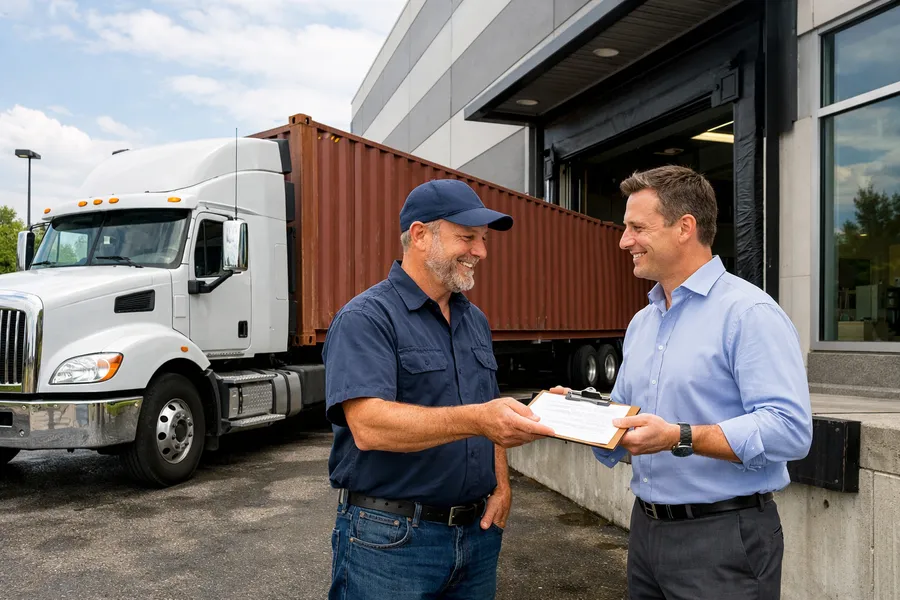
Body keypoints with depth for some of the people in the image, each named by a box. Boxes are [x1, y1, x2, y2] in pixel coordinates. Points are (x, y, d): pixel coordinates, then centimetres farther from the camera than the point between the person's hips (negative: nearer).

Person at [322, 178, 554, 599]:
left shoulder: (475, 320, 11)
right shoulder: (365, 319, -14)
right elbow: (368, 426, -27)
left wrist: (501, 484, 5)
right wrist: (476, 419, -35)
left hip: (478, 532, 7)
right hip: (389, 537, -6)